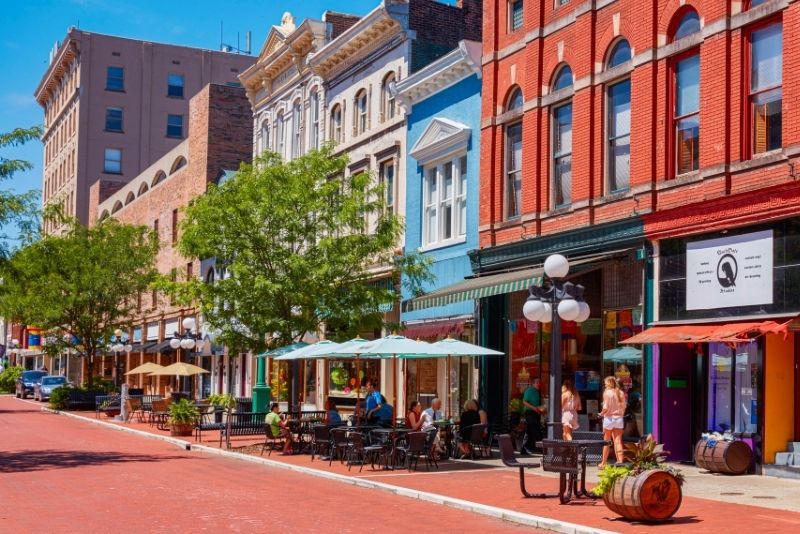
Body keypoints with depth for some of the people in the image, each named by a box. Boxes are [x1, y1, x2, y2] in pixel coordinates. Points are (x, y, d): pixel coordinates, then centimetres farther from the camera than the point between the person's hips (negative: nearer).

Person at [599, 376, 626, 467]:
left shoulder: (607, 393, -13)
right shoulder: (621, 393, 2)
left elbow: (606, 408, -15)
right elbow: (624, 406, 3)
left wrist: (601, 414, 2)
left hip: (609, 418, -4)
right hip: (619, 418, 4)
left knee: (606, 442, 7)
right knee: (618, 441, 5)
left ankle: (603, 462, 16)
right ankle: (620, 460, -4)